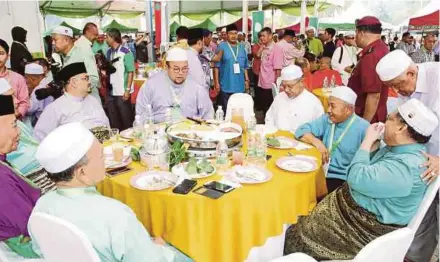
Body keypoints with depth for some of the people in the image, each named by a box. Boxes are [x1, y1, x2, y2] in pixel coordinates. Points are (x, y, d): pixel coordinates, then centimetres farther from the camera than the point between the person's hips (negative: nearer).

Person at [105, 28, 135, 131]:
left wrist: (128, 89, -15)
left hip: (122, 92, -6)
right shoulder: (108, 52, 10)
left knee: (126, 120, 3)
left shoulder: (126, 53, -8)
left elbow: (131, 72, -10)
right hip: (110, 92, 6)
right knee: (113, 121, 13)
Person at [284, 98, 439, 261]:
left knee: (298, 236, -4)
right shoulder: (399, 148, 2)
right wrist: (373, 143, -3)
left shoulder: (406, 167, -31)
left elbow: (357, 178, -32)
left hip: (368, 226, -10)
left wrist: (368, 140, -21)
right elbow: (369, 168, 13)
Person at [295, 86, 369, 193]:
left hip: (344, 180, -5)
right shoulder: (326, 120, 7)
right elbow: (301, 131, 5)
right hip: (322, 173, 5)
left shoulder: (363, 128, -9)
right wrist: (317, 142, -12)